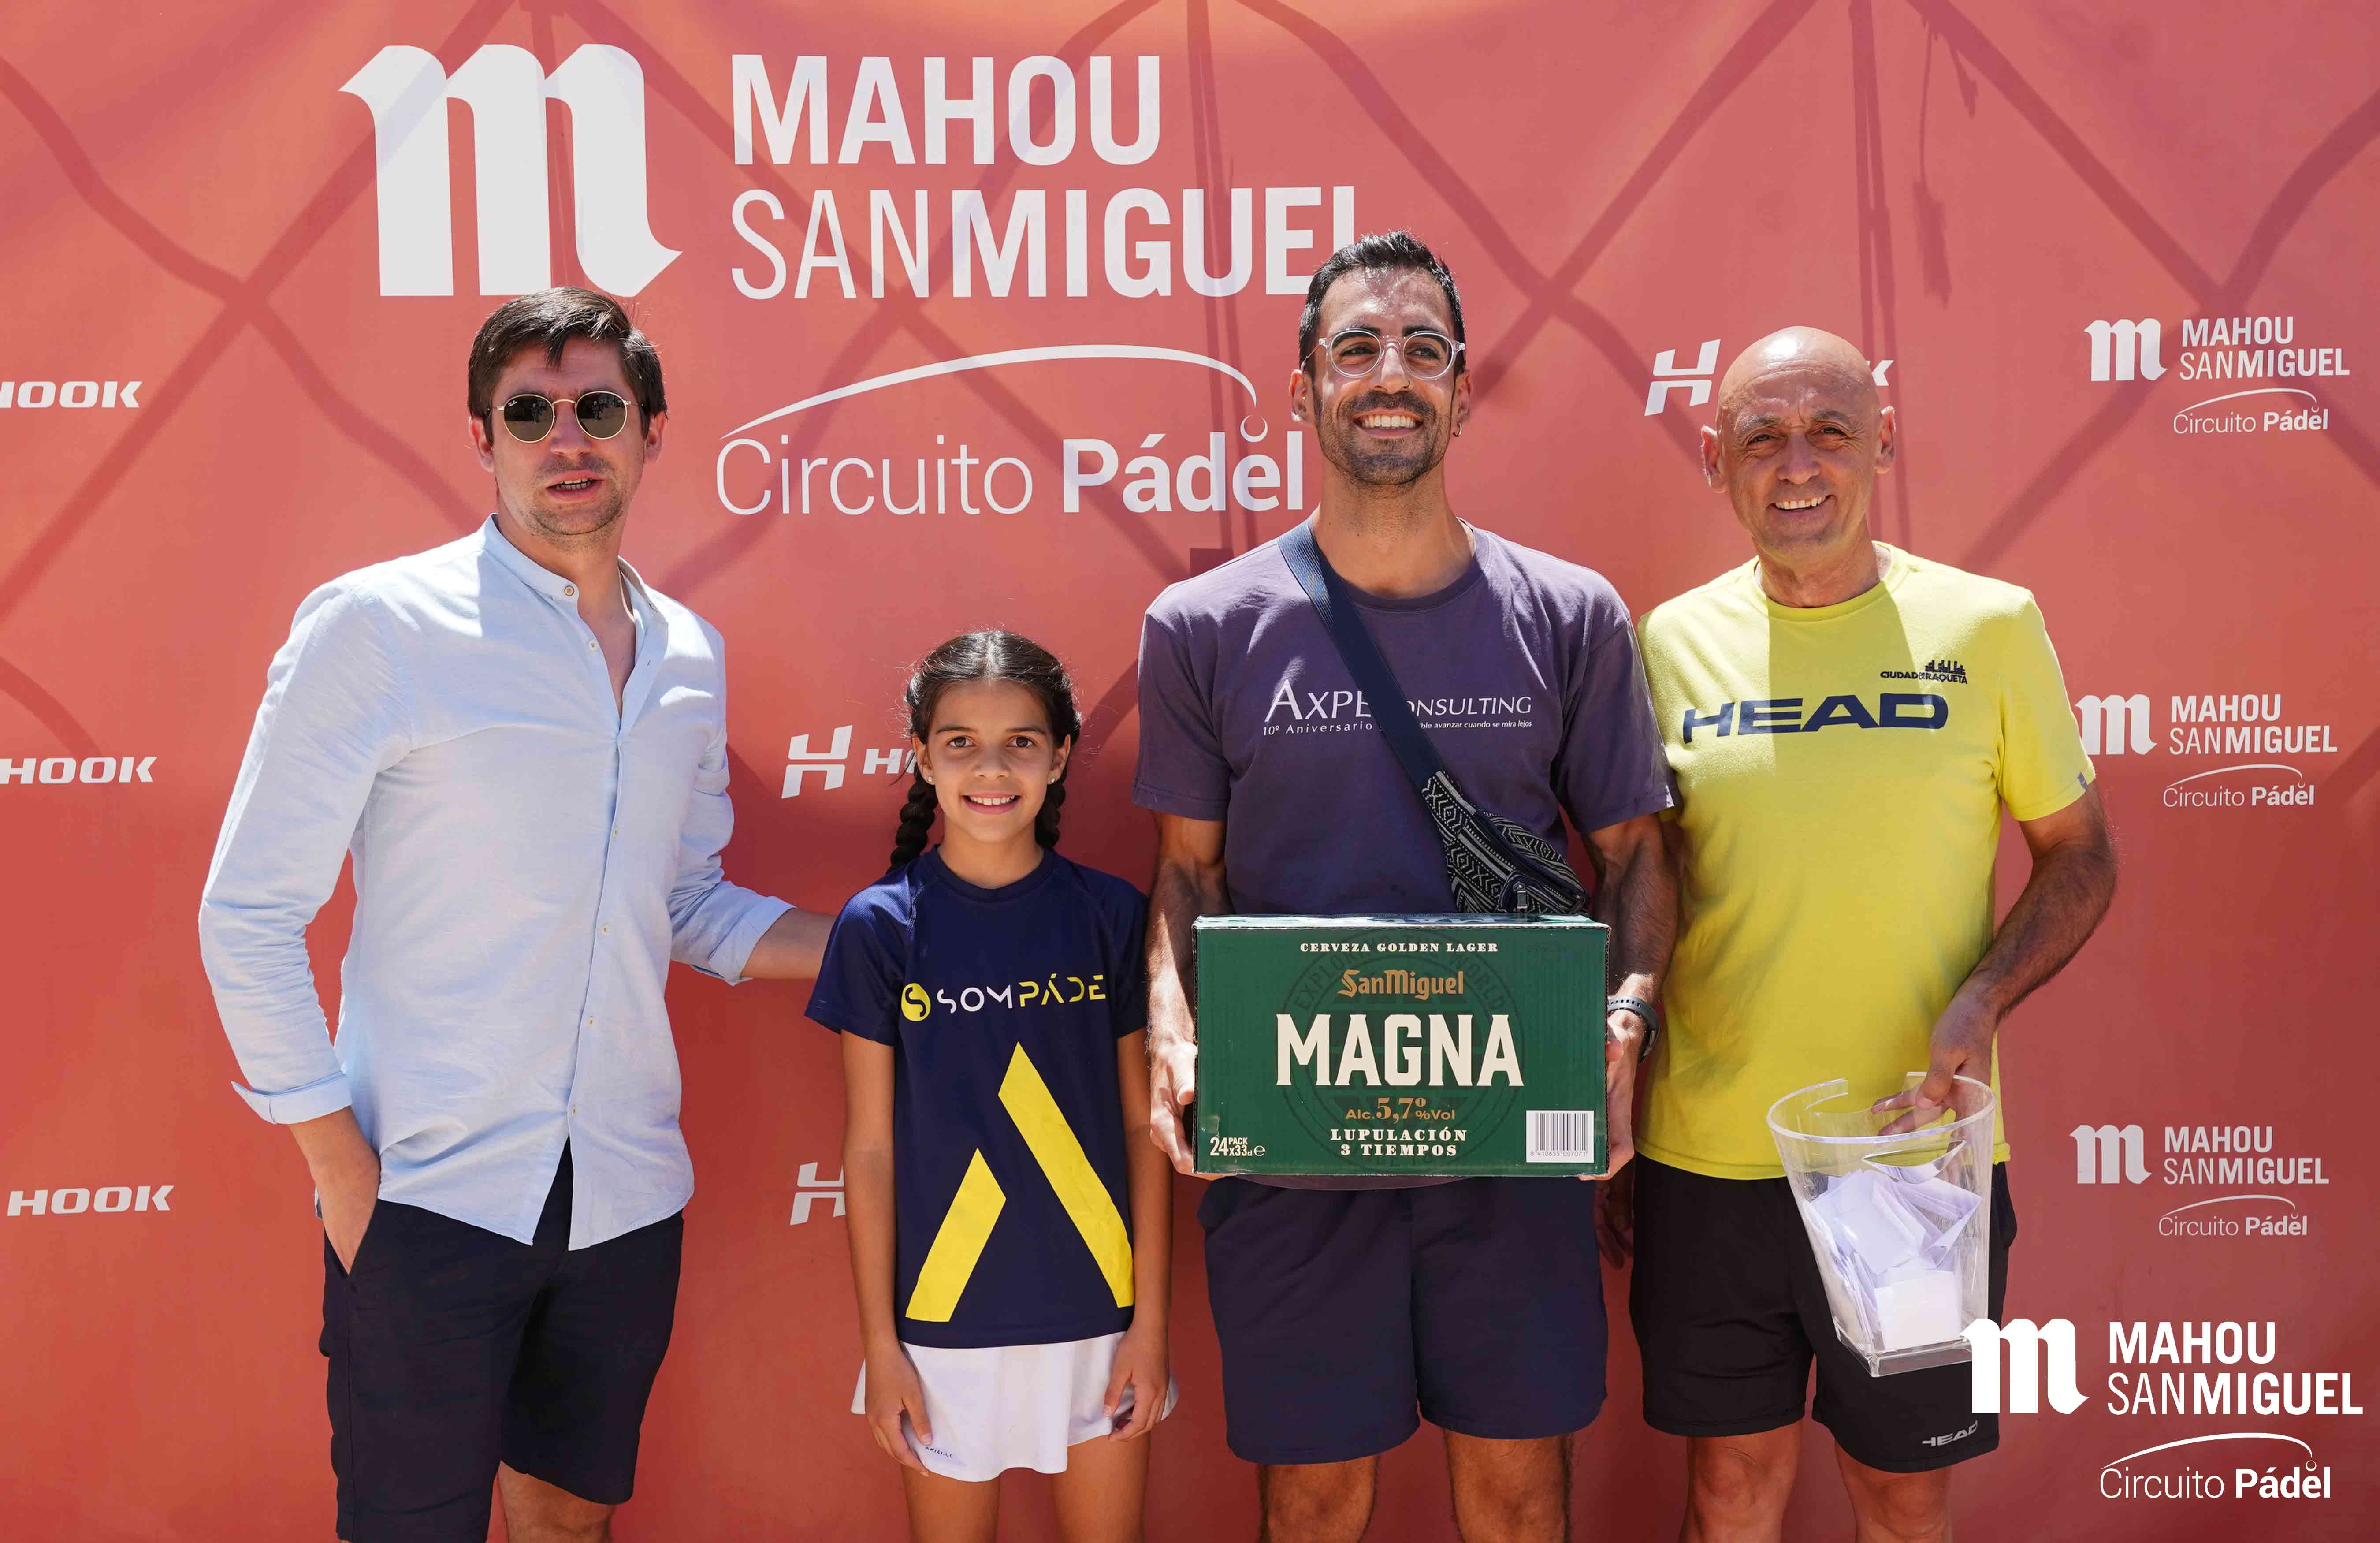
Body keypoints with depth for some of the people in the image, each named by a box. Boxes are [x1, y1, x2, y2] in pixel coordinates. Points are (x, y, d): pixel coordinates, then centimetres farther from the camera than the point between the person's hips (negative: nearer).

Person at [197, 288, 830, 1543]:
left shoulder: (689, 656, 8)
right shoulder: (377, 624, -9)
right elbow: (248, 917, -8)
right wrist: (341, 1168, -10)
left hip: (626, 1194, 5)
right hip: (428, 1198, -5)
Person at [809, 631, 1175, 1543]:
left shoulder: (1112, 916, -3)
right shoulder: (881, 926, -6)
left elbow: (1142, 1128, 1)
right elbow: (870, 1148, -3)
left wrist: (1150, 1320, 0)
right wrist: (880, 1341, -2)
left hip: (1095, 1315, 1)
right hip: (944, 1322, -1)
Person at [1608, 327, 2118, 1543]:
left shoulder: (1986, 627, -3)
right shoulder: (1672, 642, 1)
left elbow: (2079, 853, 5)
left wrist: (1984, 998, -14)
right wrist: (1610, 1138, 7)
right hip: (1707, 1158, 1)